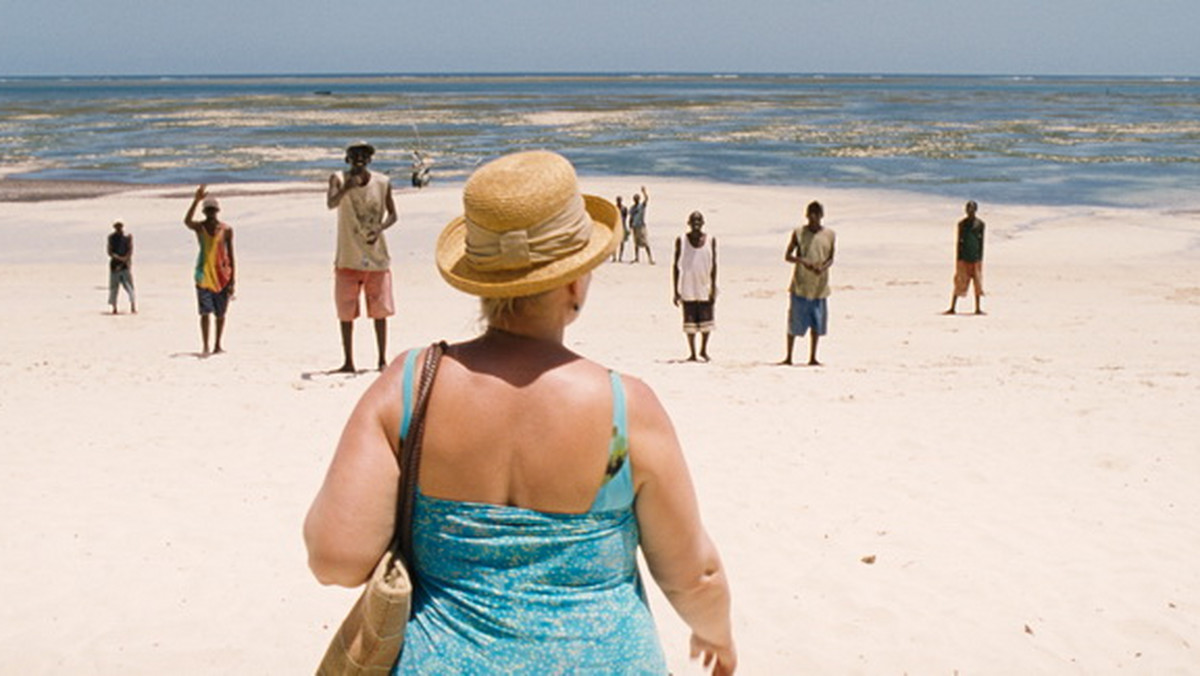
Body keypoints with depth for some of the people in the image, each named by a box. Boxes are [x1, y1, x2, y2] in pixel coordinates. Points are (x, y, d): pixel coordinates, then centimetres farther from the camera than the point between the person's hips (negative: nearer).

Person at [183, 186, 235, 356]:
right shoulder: (199, 227, 0)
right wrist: (196, 200, -34)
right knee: (205, 312, -9)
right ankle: (205, 347, -8)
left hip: (222, 276, 1)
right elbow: (187, 221, -25)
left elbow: (230, 255, 4)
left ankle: (217, 345, 20)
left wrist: (232, 280, -1)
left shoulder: (226, 229, 2)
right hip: (204, 276, -1)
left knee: (220, 314, 8)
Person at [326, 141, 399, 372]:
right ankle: (348, 362, 14)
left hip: (377, 257, 1)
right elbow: (331, 203, -23)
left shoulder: (383, 183, 0)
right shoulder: (339, 179, -5)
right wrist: (346, 187, -42)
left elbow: (392, 214, 6)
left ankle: (382, 360, 13)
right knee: (346, 312, 4)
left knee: (380, 310, 4)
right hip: (348, 258, -1)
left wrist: (379, 229, -14)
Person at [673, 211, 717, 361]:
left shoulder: (710, 240, 2)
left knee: (706, 320, 4)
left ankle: (704, 350, 24)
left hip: (705, 287, 1)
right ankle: (692, 353, 12)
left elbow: (714, 264, 3)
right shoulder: (681, 241, 0)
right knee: (690, 321, 3)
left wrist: (713, 288, -4)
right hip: (687, 288, -1)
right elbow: (676, 266, 3)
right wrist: (675, 291, -2)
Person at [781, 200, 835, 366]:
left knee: (817, 324, 5)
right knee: (794, 322, 0)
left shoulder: (829, 234, 5)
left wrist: (823, 267, -13)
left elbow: (831, 258, 9)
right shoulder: (798, 233, -1)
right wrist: (803, 261, -18)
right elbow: (787, 256, 1)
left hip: (820, 287, 2)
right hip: (800, 285, -2)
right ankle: (788, 357, 10)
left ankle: (812, 358, 15)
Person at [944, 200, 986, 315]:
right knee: (959, 283, -2)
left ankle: (978, 308, 11)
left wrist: (980, 257, -1)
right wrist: (958, 258, -1)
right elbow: (959, 242, 4)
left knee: (977, 283, 4)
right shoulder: (962, 224, 3)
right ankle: (952, 308, 1)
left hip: (975, 257, 1)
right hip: (964, 257, -1)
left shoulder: (980, 224, 2)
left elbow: (981, 242, 4)